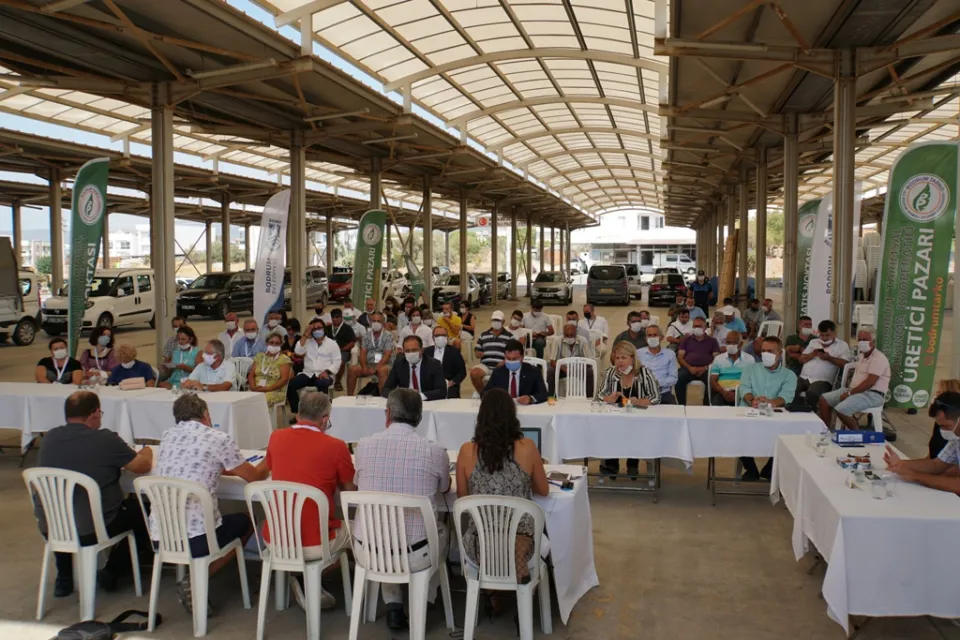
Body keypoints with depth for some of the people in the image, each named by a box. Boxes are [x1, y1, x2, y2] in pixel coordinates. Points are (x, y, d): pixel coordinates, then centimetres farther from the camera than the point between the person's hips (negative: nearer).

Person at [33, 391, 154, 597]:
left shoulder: (50, 438, -1)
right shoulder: (106, 440, -16)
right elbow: (143, 465, -5)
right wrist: (147, 451, 18)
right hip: (91, 531, -5)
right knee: (139, 508, 19)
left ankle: (64, 579, 39)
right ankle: (113, 572, 29)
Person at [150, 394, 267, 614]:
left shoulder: (167, 436, 10)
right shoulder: (219, 439, -6)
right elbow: (255, 477, 5)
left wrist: (221, 467, 38)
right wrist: (267, 462, 25)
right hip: (195, 538, -6)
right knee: (245, 521, 23)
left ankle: (193, 581, 17)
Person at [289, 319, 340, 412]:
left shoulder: (332, 343, 7)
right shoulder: (307, 342, 15)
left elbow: (336, 362, 1)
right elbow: (298, 351, -3)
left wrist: (326, 371, -16)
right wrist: (306, 335, -4)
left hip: (324, 375, -3)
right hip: (307, 374, 3)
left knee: (322, 385, -39)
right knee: (290, 385, -22)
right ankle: (297, 411, -9)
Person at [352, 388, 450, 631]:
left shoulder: (363, 445, -6)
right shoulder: (435, 451, -10)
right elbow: (445, 488, 13)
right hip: (415, 555, -1)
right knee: (442, 531, 32)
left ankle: (393, 607, 28)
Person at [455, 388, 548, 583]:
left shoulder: (467, 451, -9)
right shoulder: (527, 447, -10)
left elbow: (462, 497, 6)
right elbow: (544, 490, 6)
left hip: (480, 547, 3)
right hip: (521, 537, -3)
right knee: (542, 540, 34)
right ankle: (517, 553, 0)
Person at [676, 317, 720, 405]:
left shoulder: (712, 341, 19)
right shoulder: (686, 340, 21)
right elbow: (680, 357, 10)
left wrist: (706, 368, -12)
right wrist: (689, 367, -9)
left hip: (706, 370, -1)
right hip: (688, 368, 1)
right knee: (678, 379, -33)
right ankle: (682, 406, -22)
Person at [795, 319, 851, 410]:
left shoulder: (842, 345, 10)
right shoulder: (813, 342, 24)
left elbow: (845, 364, -2)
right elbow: (801, 360, 19)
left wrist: (829, 358, -10)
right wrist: (812, 354, 2)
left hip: (822, 380, -4)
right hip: (803, 378, 4)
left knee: (811, 394, -36)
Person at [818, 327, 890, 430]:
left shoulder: (878, 358, -15)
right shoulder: (863, 356, 17)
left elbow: (870, 382, -23)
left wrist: (850, 393, -18)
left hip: (872, 395, -10)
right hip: (857, 391, 10)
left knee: (841, 409, -29)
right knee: (824, 399, 1)